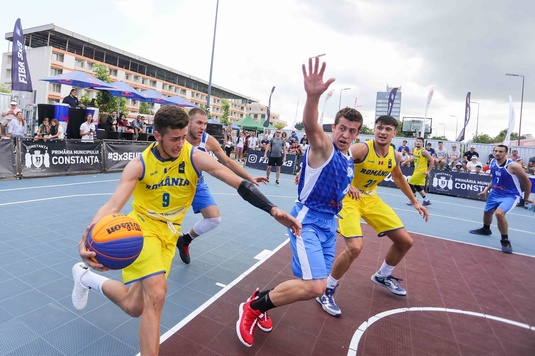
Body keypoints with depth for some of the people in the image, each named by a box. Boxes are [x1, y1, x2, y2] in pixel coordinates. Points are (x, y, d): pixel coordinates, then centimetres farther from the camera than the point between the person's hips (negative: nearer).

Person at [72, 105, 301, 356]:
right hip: (142, 226, -2)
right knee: (156, 293, -21)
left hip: (169, 233, 3)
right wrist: (89, 237, -42)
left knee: (135, 306, 2)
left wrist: (272, 210, -32)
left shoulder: (195, 157, -16)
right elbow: (113, 205, -21)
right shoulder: (139, 164, -15)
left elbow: (239, 183, -22)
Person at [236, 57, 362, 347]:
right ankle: (252, 307, 2)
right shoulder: (323, 146, -14)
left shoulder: (349, 159, 11)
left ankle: (262, 301, 31)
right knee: (314, 286, -20)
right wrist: (312, 97, -55)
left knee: (314, 284, 11)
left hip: (329, 222, 8)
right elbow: (311, 128, -39)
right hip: (307, 220, -8)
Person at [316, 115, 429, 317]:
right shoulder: (361, 149, -24)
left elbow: (398, 177, 18)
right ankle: (326, 291, -2)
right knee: (355, 247, -25)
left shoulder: (395, 156, -2)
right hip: (349, 198, -7)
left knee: (405, 241, 10)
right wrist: (346, 185, -45)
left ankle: (382, 276, 37)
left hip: (371, 198, 7)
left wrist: (414, 202, 23)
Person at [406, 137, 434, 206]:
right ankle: (426, 200, 23)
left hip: (421, 171, -8)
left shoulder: (424, 151, -17)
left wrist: (428, 171, -18)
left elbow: (432, 160, -17)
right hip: (416, 171, 8)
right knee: (418, 186, 12)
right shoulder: (415, 149, 6)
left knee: (410, 183, -7)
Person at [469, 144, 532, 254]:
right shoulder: (492, 162, -5)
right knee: (487, 211, 23)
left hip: (510, 195, -7)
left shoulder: (513, 166, -24)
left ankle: (505, 241, -10)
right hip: (495, 193, 7)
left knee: (499, 213, -29)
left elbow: (527, 182, -12)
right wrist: (487, 189, 8)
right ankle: (485, 229, 54)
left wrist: (526, 198, -1)